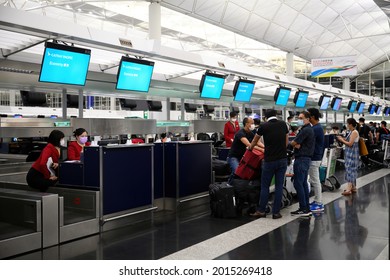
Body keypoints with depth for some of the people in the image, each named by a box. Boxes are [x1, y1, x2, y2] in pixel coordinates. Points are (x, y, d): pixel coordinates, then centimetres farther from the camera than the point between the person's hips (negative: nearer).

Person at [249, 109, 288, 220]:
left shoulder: (263, 126, -3)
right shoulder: (283, 124, 5)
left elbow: (255, 141, 14)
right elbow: (286, 142, 12)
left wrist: (250, 148, 33)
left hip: (269, 160, -3)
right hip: (282, 159, 3)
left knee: (265, 186, 8)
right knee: (279, 186, 6)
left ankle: (261, 211, 13)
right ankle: (276, 212, 9)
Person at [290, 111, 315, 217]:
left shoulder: (306, 130, -15)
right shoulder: (309, 129, 18)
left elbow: (293, 143, -14)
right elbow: (297, 143, 14)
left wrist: (294, 143, 7)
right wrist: (297, 144, -7)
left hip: (301, 159, -10)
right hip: (306, 158, 10)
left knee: (298, 184, -7)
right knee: (304, 183, 13)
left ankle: (303, 209, -5)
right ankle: (307, 208, 16)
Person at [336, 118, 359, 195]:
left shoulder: (354, 132, -15)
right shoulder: (351, 132, 12)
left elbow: (350, 144, -19)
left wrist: (342, 140, -8)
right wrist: (342, 139, 6)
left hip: (352, 153, -10)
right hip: (349, 153, 10)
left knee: (350, 170, -10)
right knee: (352, 170, 14)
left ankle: (349, 189, -10)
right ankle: (353, 187, 22)